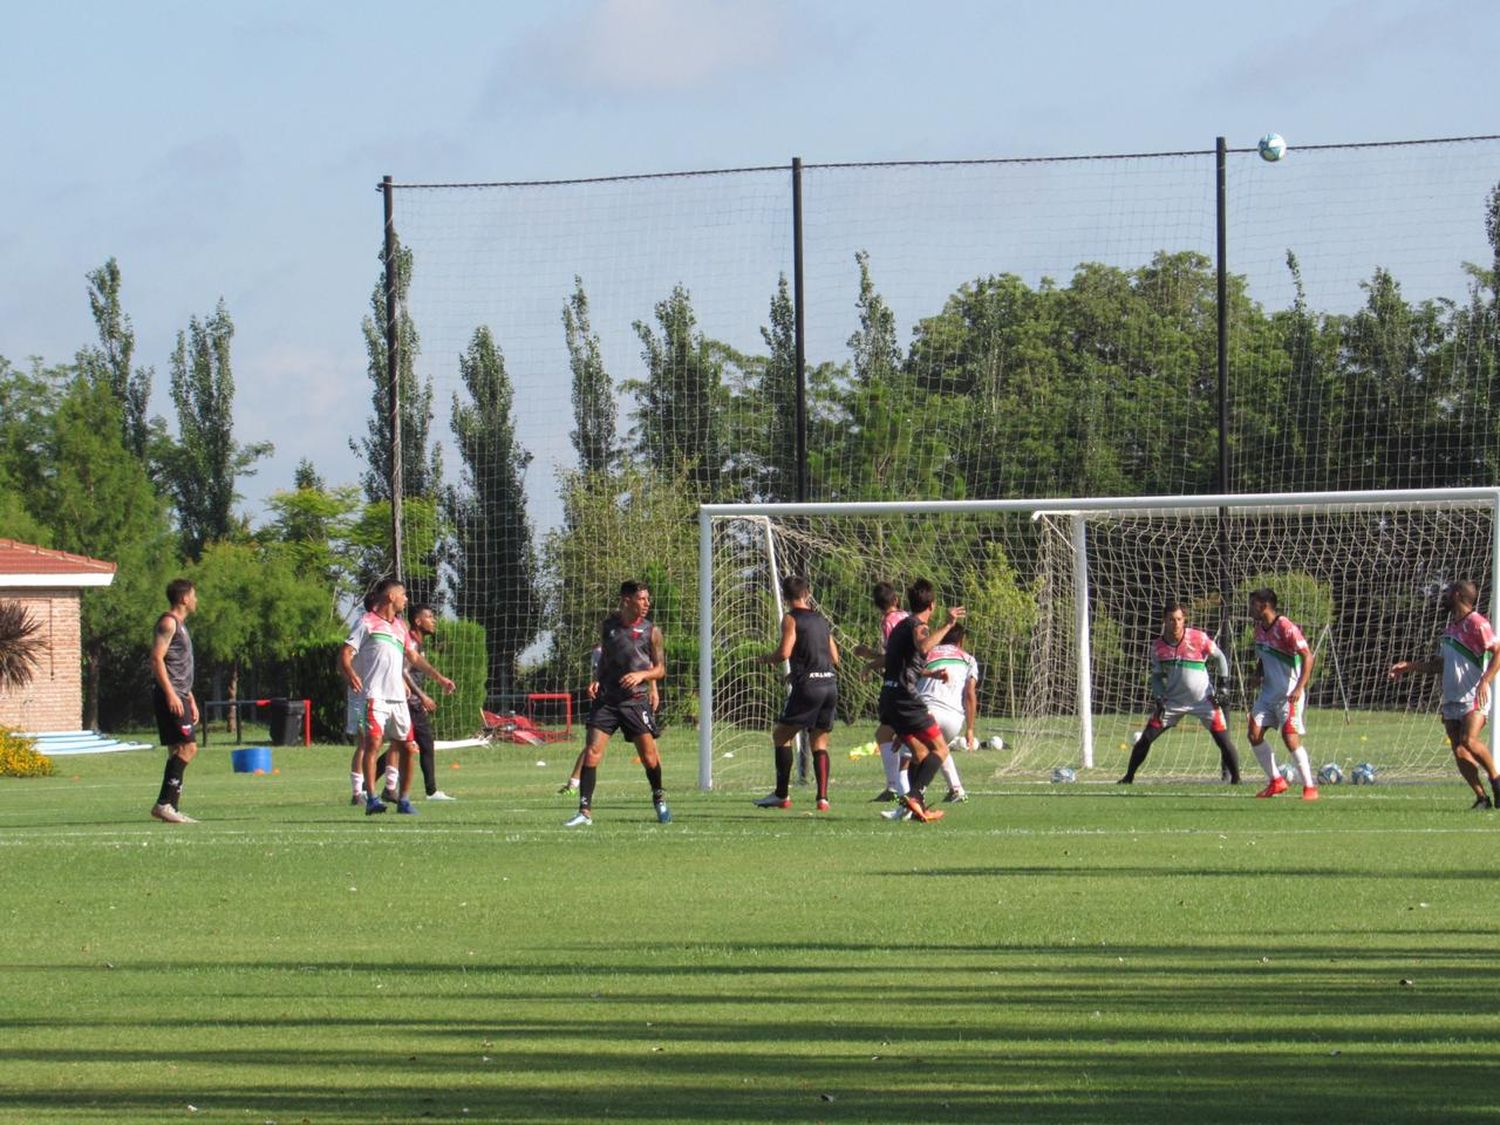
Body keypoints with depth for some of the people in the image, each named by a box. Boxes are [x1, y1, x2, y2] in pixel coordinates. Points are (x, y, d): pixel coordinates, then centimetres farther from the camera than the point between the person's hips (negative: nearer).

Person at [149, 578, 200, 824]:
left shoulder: (180, 625, 23)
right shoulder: (168, 622, -8)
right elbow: (157, 658, -17)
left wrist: (191, 700, 27)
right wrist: (171, 694, -23)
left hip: (178, 696, 10)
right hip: (170, 695, -10)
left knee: (179, 751, 7)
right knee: (187, 747, -16)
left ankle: (171, 807, 6)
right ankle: (164, 803, -19)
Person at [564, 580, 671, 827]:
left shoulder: (651, 631, 1)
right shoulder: (607, 626, 6)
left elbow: (660, 669, 5)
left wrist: (641, 674, -14)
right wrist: (596, 680, 3)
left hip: (636, 700, -1)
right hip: (606, 699, 1)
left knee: (649, 755, 0)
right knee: (592, 751, -10)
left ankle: (659, 799, 28)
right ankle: (585, 811, -8)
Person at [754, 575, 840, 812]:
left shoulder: (791, 618, -2)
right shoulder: (821, 620, 17)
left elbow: (784, 653, -13)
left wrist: (767, 658, 8)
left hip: (807, 686, -6)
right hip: (830, 683, 6)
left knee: (781, 734, 4)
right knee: (820, 743, 10)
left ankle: (782, 795, 0)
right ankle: (823, 797, -1)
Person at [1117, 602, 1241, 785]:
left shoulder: (1199, 638, -14)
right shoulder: (1158, 646, -5)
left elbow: (1220, 658, -1)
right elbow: (1156, 675, 7)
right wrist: (1158, 697, -8)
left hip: (1203, 699, -3)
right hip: (1173, 700, 3)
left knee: (1223, 740, -11)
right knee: (1146, 738, -2)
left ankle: (1236, 780, 1)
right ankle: (1128, 778, 12)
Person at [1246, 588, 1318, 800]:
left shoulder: (1286, 628, -17)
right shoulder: (1259, 628, 8)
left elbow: (1308, 657, -21)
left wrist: (1299, 688, -28)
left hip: (1289, 693, -8)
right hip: (1269, 692, 8)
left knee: (1290, 737, -15)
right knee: (1254, 734, 0)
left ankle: (1310, 787, -5)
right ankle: (1275, 782, 11)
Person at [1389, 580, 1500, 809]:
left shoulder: (1476, 623, -8)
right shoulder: (1451, 627, 20)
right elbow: (1438, 665, 29)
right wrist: (1408, 666, 20)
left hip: (1473, 698, -8)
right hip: (1451, 699, 8)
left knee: (1469, 741, -26)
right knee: (1458, 750, -2)